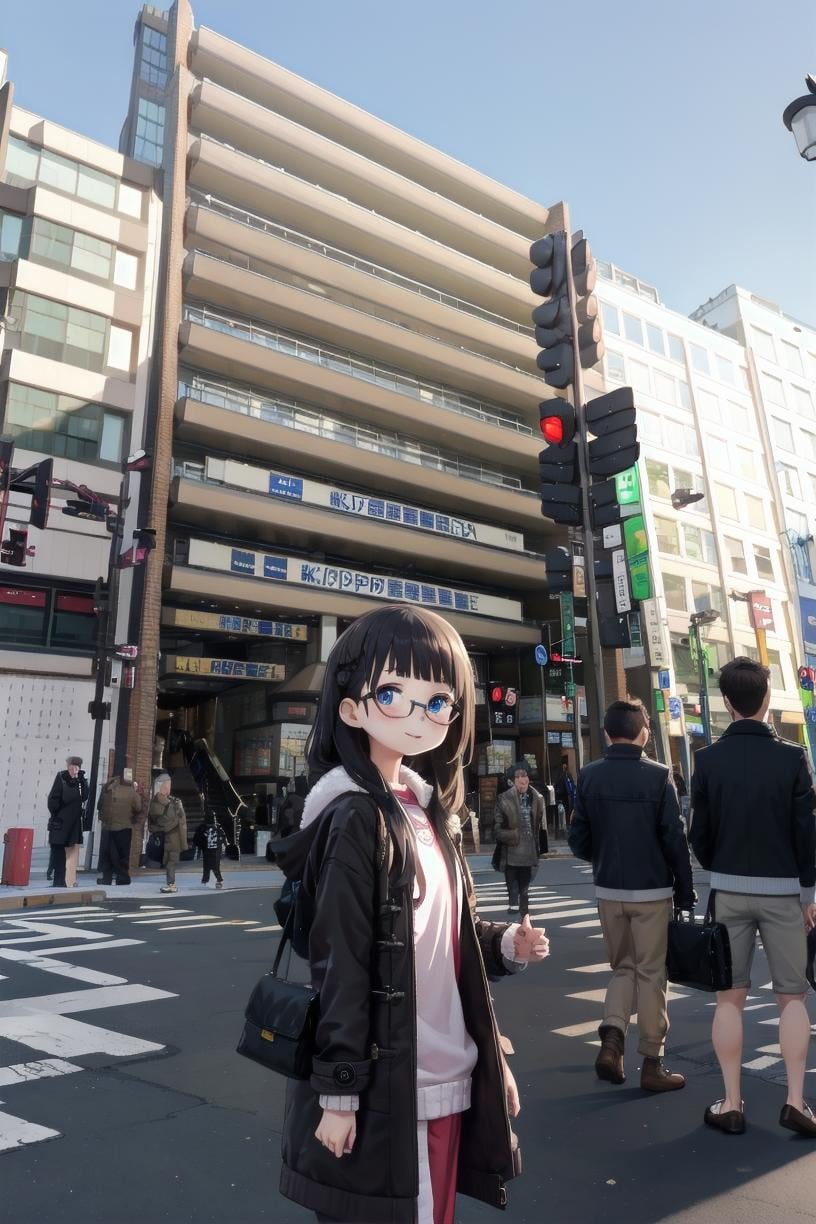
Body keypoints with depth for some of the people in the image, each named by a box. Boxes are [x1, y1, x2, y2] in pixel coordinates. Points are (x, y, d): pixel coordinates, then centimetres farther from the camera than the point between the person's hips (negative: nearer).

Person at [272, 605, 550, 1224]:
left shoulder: (429, 810, 5)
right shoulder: (355, 819, -19)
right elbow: (340, 964, -18)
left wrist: (504, 944, -3)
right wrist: (338, 1092, -14)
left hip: (446, 1078, 8)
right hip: (386, 1092, -8)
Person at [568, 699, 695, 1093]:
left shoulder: (589, 776, -4)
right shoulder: (658, 775, -11)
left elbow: (578, 840, -1)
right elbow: (675, 840, -10)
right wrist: (686, 891, 2)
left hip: (608, 890, 3)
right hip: (652, 891, -2)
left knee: (623, 967, 20)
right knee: (650, 973, 10)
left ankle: (611, 1040, 4)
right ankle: (652, 1064, 19)